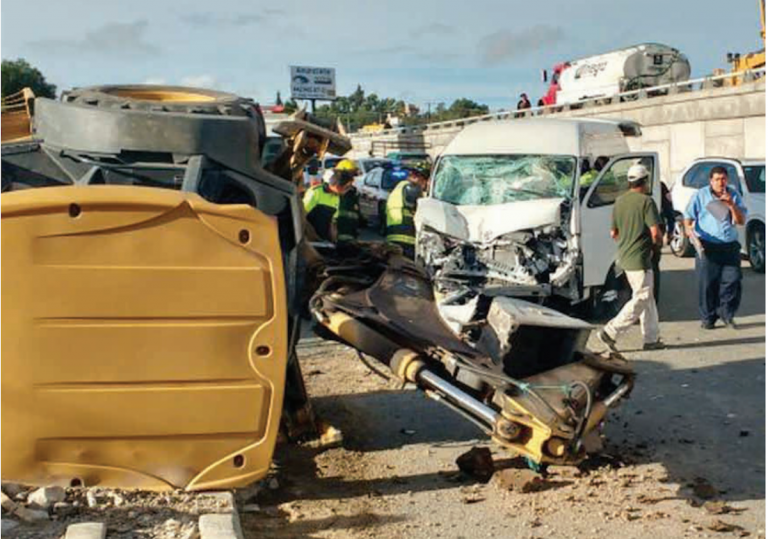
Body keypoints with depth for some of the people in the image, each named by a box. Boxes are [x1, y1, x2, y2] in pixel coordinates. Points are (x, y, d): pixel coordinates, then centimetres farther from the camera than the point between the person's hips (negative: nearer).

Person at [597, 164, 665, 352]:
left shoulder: (619, 201, 9)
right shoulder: (646, 202, -13)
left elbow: (614, 233, 13)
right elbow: (655, 232, -19)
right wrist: (658, 242, 2)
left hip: (625, 257, 8)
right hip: (640, 258, -8)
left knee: (647, 297, 16)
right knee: (641, 299, -3)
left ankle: (651, 338, 20)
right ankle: (610, 332, -8)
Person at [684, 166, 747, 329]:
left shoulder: (734, 195, 8)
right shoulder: (700, 195, 3)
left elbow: (741, 221, 3)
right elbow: (688, 216, 3)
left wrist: (731, 205, -13)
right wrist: (689, 228, -18)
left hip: (730, 246, 2)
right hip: (707, 247, -2)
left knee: (732, 281, -2)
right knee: (707, 283, 0)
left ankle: (726, 314, 15)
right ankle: (708, 317, 11)